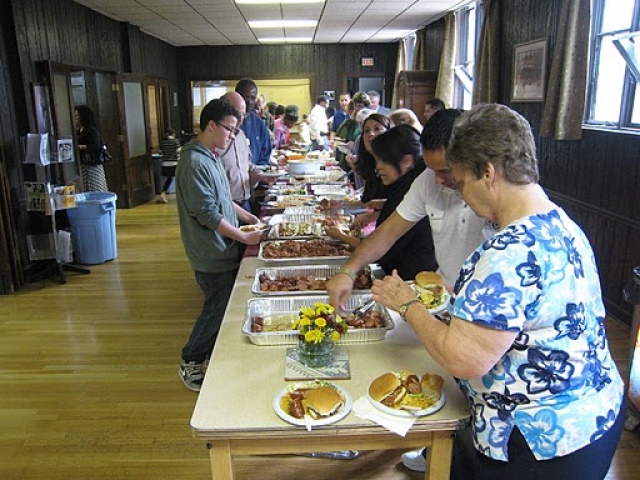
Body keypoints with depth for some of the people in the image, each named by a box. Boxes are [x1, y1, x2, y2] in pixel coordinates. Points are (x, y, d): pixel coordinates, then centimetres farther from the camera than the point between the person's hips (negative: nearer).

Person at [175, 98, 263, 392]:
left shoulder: (211, 157, 11)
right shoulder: (195, 163, -21)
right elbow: (207, 214, -23)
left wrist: (249, 217, 14)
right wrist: (244, 237, -17)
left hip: (223, 250, 9)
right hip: (212, 254, -9)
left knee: (222, 307, 18)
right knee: (217, 309, 3)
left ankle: (208, 355, 36)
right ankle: (190, 362, 23)